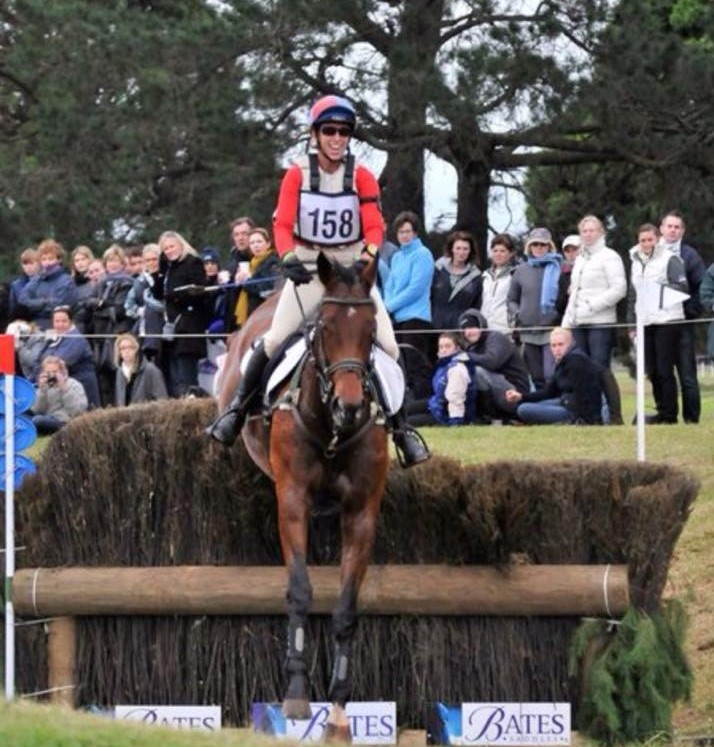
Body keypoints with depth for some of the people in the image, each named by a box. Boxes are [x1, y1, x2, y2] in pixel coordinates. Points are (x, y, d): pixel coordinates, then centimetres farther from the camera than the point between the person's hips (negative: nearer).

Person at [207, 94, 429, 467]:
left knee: (388, 345, -7)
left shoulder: (362, 177, -3)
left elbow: (374, 227, -9)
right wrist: (288, 257, -30)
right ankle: (237, 408, 3)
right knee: (275, 340, -13)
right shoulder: (297, 174, -5)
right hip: (308, 268, -1)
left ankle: (401, 426, 5)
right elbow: (282, 225, -10)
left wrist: (369, 255, -31)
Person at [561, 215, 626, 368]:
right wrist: (566, 321, 14)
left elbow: (619, 289, -11)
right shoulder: (579, 259, 21)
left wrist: (593, 305, -13)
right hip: (578, 322, 7)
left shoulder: (609, 257, -2)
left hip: (600, 322, -7)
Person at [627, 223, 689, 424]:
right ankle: (661, 410, 15)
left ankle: (669, 413, -2)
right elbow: (632, 295, 21)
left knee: (664, 370, -6)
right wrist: (632, 323, 17)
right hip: (645, 323, 6)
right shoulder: (636, 262, 17)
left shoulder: (670, 260, -3)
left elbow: (683, 286, -12)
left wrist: (660, 289, -23)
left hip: (667, 322, -6)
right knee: (652, 371, 7)